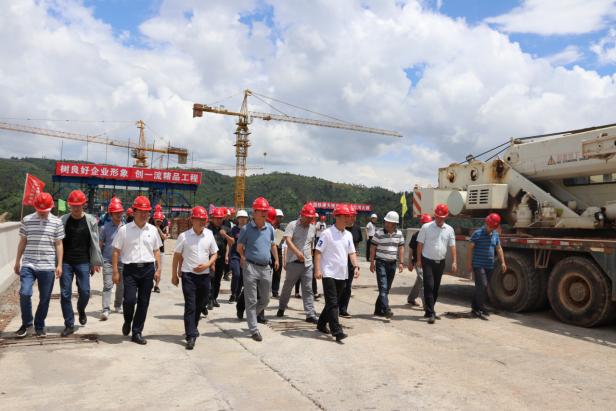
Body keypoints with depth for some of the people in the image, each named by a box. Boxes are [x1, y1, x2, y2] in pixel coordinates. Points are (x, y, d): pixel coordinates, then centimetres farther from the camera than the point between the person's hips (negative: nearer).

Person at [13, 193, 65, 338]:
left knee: (45, 298, 5)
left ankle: (39, 326, 21)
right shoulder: (27, 220, 5)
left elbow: (59, 244, 4)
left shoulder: (57, 222, 2)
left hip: (47, 267, 0)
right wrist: (17, 261, 12)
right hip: (28, 265, 0)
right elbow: (22, 242, 12)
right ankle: (26, 324, 10)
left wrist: (59, 265, -1)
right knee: (24, 293, -11)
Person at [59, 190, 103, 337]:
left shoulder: (90, 221, 2)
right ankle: (69, 324, 12)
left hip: (83, 263, -1)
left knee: (85, 292, -2)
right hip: (66, 262, 1)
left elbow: (95, 243, 6)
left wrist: (95, 263, 5)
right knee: (65, 294, 0)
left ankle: (81, 310, 31)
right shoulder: (63, 220, 3)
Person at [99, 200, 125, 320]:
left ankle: (118, 306, 31)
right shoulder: (105, 228, 1)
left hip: (123, 262, 3)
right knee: (107, 285, -11)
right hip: (108, 261, -3)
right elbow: (100, 245, 4)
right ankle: (106, 310, -12)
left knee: (121, 286, 13)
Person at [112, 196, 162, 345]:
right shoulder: (124, 230, 0)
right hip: (131, 269, -3)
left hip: (148, 269, 3)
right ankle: (127, 321, 22)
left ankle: (137, 333, 18)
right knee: (129, 299, -12)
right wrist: (115, 272, -4)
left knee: (143, 302, 6)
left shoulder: (153, 230, 9)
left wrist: (158, 269, 5)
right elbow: (116, 251, 1)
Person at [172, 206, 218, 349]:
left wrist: (207, 264, -8)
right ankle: (191, 336, -2)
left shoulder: (209, 235, 3)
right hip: (188, 275, -3)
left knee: (199, 305, 16)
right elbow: (177, 256, 3)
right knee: (190, 306, -6)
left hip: (204, 275, 3)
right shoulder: (184, 236, -5)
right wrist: (174, 275, 4)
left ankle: (193, 326, 39)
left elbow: (214, 253, 11)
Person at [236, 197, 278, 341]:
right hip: (251, 267, -5)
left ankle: (250, 316, 37)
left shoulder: (270, 228, 6)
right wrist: (247, 259, 6)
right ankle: (254, 330, 9)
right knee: (251, 300, 2)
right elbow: (239, 247, 4)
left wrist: (276, 259, 17)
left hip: (266, 268, 5)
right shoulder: (246, 229, -7)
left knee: (265, 299, 13)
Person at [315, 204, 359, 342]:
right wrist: (317, 269, -18)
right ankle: (337, 331, -11)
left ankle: (321, 324, 29)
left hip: (342, 274, 7)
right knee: (332, 303, -9)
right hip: (329, 273, -7)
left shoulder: (348, 235, 13)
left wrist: (355, 266, 0)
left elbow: (351, 252, 16)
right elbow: (318, 252, -9)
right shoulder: (327, 233, -8)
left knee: (333, 302, 14)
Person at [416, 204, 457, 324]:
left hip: (440, 262, 4)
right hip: (428, 261, -4)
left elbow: (452, 246, 7)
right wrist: (419, 260, -4)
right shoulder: (426, 227, -2)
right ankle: (431, 313, -10)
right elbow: (420, 244, 0)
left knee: (436, 288, 10)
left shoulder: (449, 230, 7)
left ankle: (429, 311, 22)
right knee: (429, 287, -10)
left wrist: (454, 262, -2)